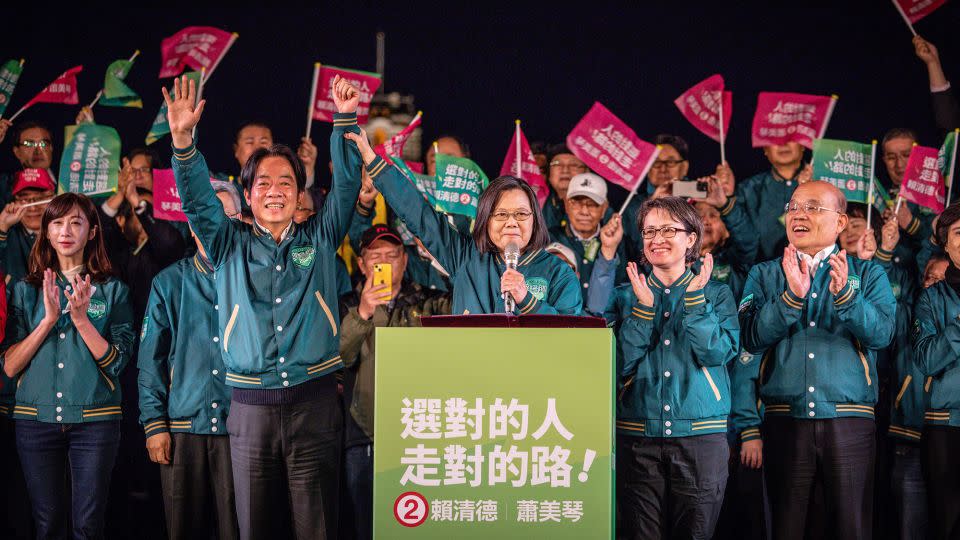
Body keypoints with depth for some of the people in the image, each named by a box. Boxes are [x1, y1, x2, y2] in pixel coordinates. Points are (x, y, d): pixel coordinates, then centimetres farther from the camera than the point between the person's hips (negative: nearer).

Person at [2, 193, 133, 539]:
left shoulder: (112, 290, 4)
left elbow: (116, 363, -5)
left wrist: (81, 318, -17)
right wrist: (49, 318, -12)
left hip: (95, 420, -1)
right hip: (36, 419, 1)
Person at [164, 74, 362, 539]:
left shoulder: (319, 239, 11)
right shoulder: (229, 245, 10)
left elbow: (346, 186, 2)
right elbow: (197, 199, -2)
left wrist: (345, 121, -11)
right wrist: (183, 139, -18)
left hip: (314, 404, 0)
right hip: (251, 408, 0)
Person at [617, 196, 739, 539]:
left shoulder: (716, 294, 6)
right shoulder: (629, 296, 9)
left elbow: (717, 353, -10)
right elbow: (621, 365, -4)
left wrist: (694, 298, -9)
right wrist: (645, 305, -9)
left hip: (701, 436, -1)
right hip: (638, 437, 1)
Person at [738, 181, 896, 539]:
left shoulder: (867, 275, 9)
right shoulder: (764, 275, 10)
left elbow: (881, 334, -7)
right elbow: (751, 337, -5)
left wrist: (845, 295, -24)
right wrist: (792, 295, -19)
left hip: (849, 420, -1)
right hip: (783, 420, 1)